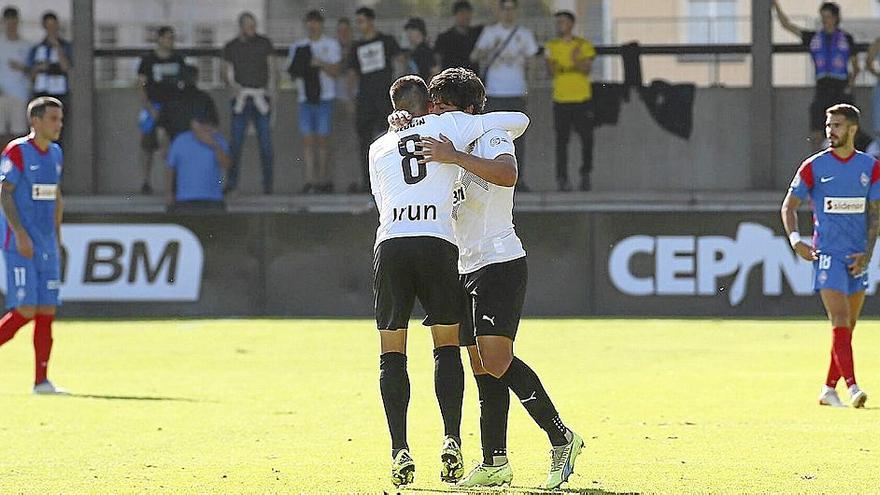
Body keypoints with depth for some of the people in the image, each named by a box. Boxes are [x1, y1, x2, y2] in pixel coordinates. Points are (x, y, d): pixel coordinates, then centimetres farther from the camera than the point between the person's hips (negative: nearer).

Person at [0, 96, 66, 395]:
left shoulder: (55, 154, 13)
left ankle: (42, 380, 5)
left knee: (47, 311, 2)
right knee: (25, 310, -13)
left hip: (46, 247, 7)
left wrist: (57, 240, 19)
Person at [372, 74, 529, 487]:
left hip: (390, 246, 1)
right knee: (447, 345, 11)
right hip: (437, 244, -1)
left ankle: (399, 450, -3)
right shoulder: (451, 125, 13)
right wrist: (490, 141, 37)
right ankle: (452, 440, -4)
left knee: (392, 352, 6)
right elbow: (518, 121, 17)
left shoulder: (379, 148, 22)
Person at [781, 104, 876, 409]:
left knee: (848, 327, 8)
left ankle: (829, 389, 18)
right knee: (840, 321, -16)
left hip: (858, 256, 4)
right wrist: (795, 239, -10)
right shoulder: (813, 167, -2)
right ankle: (852, 387, -22)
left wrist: (867, 253, -2)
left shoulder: (870, 167, 5)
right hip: (827, 254, -4)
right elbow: (789, 205, 6)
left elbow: (875, 213, 9)